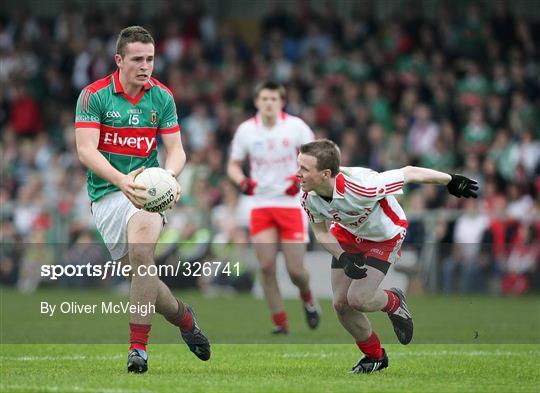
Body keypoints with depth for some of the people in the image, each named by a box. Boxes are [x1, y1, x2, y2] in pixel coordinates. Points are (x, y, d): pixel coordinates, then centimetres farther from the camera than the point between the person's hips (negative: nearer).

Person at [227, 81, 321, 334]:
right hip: (261, 205, 2)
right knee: (266, 266, -11)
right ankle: (279, 321, 0)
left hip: (291, 205, -1)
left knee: (295, 270, -4)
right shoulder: (246, 130, 0)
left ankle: (308, 298, 30)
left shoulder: (295, 126, -5)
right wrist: (242, 181, -12)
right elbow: (233, 164, 10)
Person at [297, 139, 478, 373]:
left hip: (384, 237, -5)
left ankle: (394, 303, 19)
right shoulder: (309, 198, -24)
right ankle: (374, 357, 25)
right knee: (340, 304, 0)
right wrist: (344, 258, -21)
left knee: (357, 299, -18)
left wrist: (451, 181, -15)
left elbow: (409, 173, -29)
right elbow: (320, 231, -3)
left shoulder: (360, 187, -43)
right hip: (348, 235, 5)